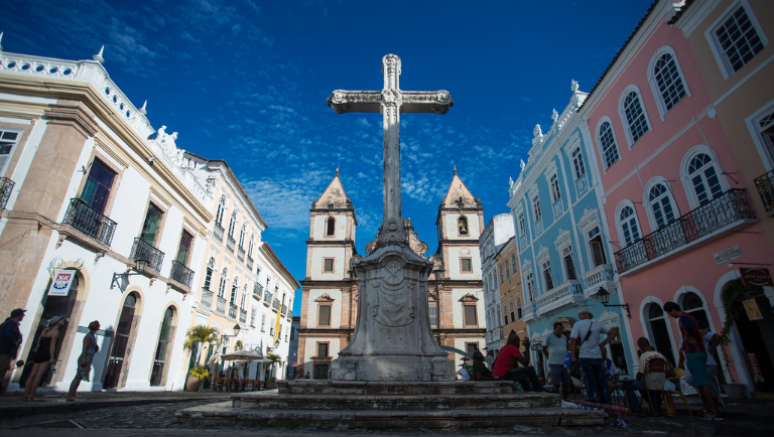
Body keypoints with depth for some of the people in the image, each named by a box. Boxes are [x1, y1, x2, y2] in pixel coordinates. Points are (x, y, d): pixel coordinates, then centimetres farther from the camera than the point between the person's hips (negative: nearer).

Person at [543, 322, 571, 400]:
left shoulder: (564, 337, 13)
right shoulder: (549, 337, -2)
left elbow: (566, 349, 21)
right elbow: (544, 349, 3)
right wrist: (550, 358, -2)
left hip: (564, 364, 5)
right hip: (555, 364, -5)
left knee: (565, 384, 8)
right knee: (556, 384, -2)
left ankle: (564, 400, 19)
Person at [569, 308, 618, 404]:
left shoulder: (578, 325, -3)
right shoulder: (597, 325, 8)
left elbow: (573, 340, -13)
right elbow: (614, 332, 10)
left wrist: (573, 356, -5)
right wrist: (602, 343, 10)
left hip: (585, 357, -3)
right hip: (598, 357, 3)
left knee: (590, 382, 2)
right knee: (601, 381, 12)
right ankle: (606, 403, 15)